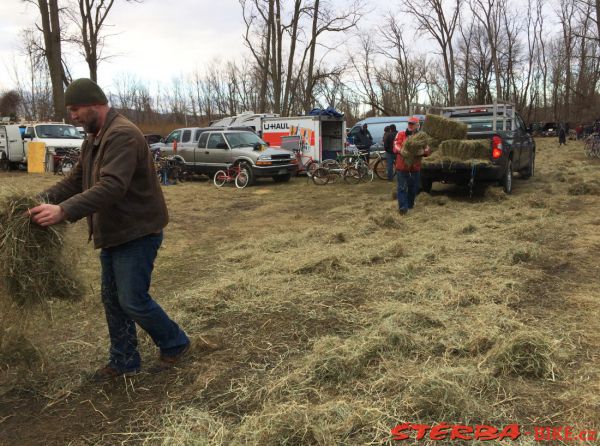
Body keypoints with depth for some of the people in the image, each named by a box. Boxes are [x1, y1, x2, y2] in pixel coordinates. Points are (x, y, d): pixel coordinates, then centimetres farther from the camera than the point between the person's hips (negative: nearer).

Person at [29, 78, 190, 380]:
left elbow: (112, 186, -33)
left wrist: (64, 211, -38)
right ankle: (124, 361, 28)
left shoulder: (122, 135, -21)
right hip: (112, 233, 10)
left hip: (137, 233, -10)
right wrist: (42, 199, -3)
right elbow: (75, 181, 13)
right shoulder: (93, 140, 13)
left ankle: (175, 343, 19)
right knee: (112, 300, 14)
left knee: (133, 301, -4)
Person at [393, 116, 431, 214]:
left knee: (413, 188, 12)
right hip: (402, 166, -3)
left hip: (415, 167, 3)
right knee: (402, 187, -6)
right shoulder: (401, 134, 1)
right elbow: (396, 145, -13)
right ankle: (403, 207, -8)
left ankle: (410, 204, 29)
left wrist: (423, 151, -26)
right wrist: (400, 151, -36)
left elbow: (428, 150, -1)